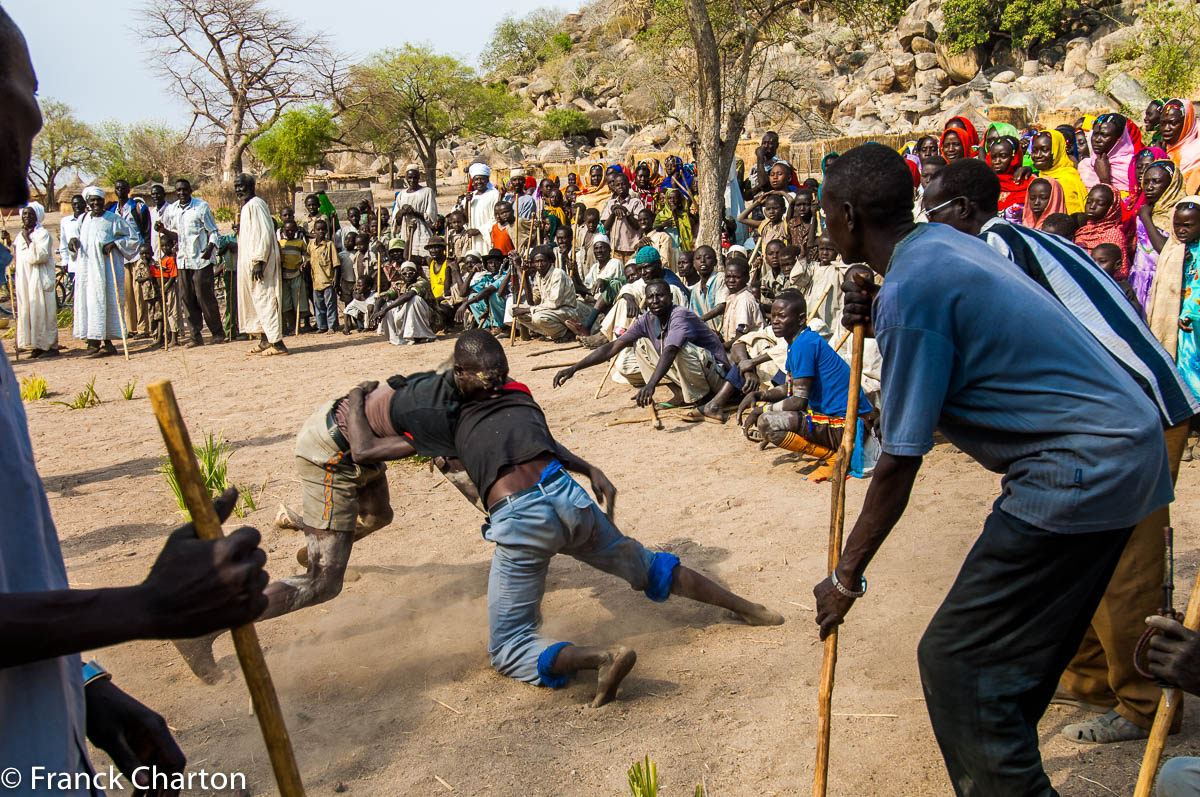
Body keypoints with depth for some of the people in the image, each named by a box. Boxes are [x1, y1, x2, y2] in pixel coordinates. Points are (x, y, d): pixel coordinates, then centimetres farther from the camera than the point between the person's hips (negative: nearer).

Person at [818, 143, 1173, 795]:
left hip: (1083, 467, -10)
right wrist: (879, 325, 9)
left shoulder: (908, 290, -18)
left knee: (957, 661, -5)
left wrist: (846, 577, -6)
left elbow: (899, 465, -16)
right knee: (1012, 657, 19)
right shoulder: (940, 243, 10)